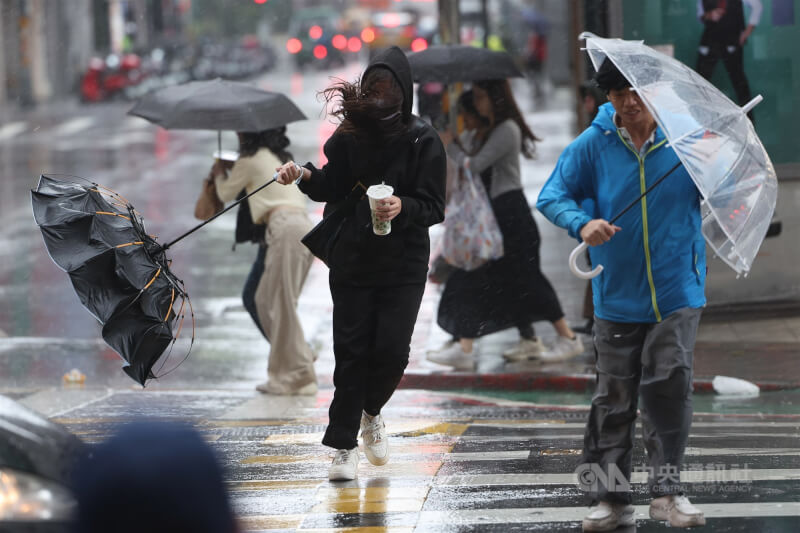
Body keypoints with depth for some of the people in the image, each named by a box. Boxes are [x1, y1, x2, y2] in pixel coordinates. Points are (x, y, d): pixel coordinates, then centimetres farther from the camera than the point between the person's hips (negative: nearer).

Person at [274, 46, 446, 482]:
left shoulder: (422, 141, -4)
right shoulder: (350, 134, 2)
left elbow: (433, 206, -6)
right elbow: (332, 187, 0)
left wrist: (402, 207, -26)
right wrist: (305, 176, -19)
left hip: (403, 265, -1)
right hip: (352, 261, 1)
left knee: (391, 349, -8)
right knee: (351, 351, -1)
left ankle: (371, 412, 23)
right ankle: (344, 446, 6)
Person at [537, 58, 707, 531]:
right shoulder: (593, 146, -3)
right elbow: (552, 196, -2)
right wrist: (582, 223, -22)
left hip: (677, 293, -1)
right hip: (618, 296, 1)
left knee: (670, 385, -13)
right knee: (614, 399, 5)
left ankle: (668, 490, -1)